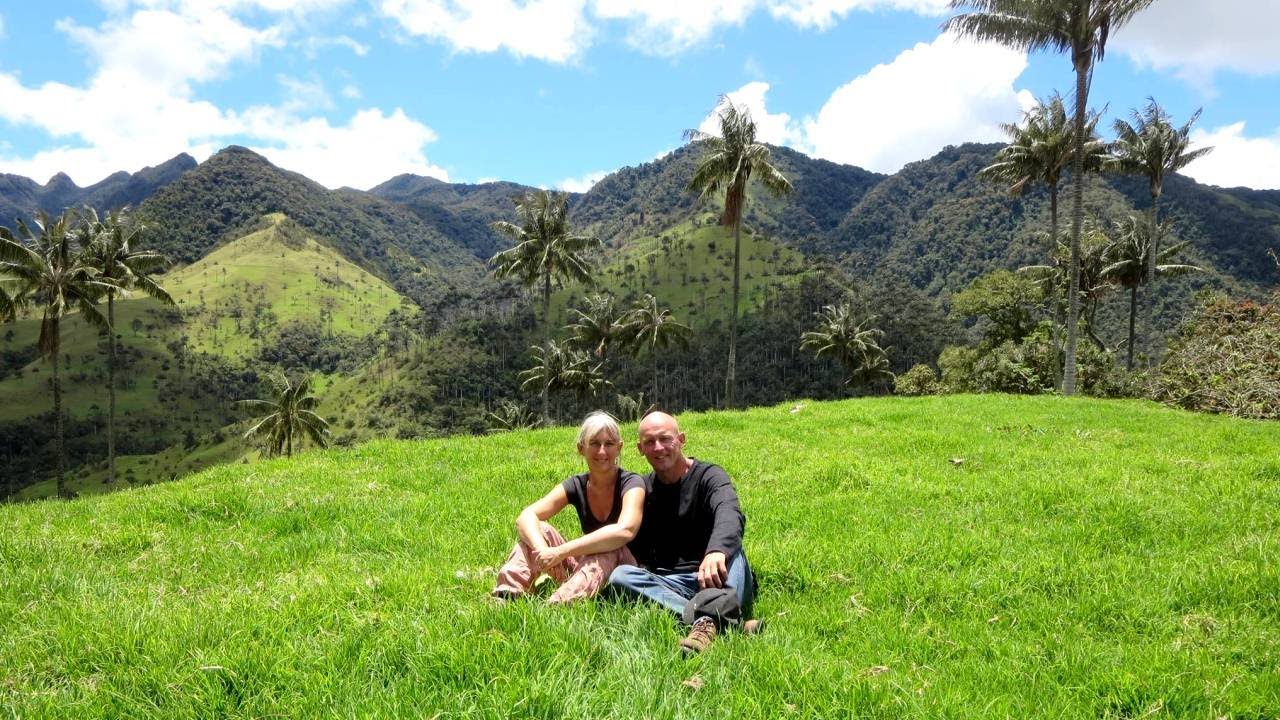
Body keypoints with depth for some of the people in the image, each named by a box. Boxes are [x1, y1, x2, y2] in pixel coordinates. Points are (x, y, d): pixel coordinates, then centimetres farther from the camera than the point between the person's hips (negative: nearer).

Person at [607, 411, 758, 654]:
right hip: (669, 583, 3)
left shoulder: (708, 476, -1)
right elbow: (636, 550, 11)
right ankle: (714, 619, -42)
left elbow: (730, 515, -24)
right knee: (619, 575, -23)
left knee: (728, 545, -30)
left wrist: (717, 551, -47)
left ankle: (705, 619, -57)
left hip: (717, 579, -3)